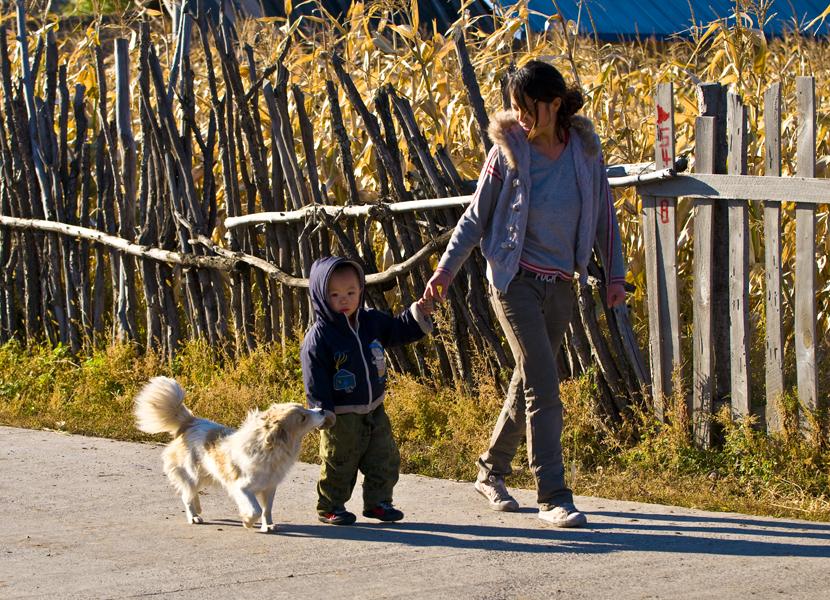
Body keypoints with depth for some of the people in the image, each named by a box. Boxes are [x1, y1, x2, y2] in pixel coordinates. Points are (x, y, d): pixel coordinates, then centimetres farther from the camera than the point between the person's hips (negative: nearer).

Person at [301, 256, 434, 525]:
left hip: (374, 410, 6)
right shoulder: (318, 337, -17)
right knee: (338, 464, 2)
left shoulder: (372, 321, 2)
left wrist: (418, 314, 0)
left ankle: (377, 501, 25)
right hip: (341, 416, -6)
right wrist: (323, 411, -23)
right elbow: (315, 379, -18)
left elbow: (398, 330, 16)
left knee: (385, 459, 11)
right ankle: (330, 507, 17)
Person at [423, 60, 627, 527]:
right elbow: (477, 216, -1)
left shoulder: (585, 147, 0)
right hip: (517, 278, -4)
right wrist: (447, 269, -10)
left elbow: (604, 212, 9)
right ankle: (553, 496, -12)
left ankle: (492, 472, 31)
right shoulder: (508, 150, -7)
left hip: (561, 285, 4)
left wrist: (615, 274, 7)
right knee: (543, 385, -13)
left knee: (529, 382, 13)